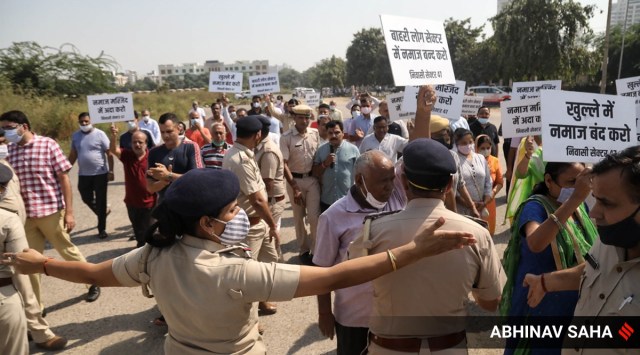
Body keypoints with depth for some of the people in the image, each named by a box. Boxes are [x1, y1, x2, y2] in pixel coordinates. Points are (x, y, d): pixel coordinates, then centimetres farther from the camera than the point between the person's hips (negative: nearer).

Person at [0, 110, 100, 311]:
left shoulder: (47, 144, -8)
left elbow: (64, 178, -7)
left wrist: (69, 212, -10)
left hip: (51, 211, -4)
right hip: (25, 215, 4)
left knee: (68, 251, 11)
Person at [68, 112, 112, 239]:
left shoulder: (99, 134, -6)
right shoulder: (75, 136, 6)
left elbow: (109, 153, -7)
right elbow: (73, 154, 14)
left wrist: (111, 171, -12)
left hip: (100, 173, -4)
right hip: (83, 174, 4)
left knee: (100, 201, 3)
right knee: (87, 199, 11)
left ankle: (102, 229, 13)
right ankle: (103, 212, 40)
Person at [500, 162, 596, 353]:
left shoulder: (580, 206, -1)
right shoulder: (536, 206, -21)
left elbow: (588, 248, 15)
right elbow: (535, 244, -44)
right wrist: (575, 198, -46)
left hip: (573, 304, 6)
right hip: (538, 304, -6)